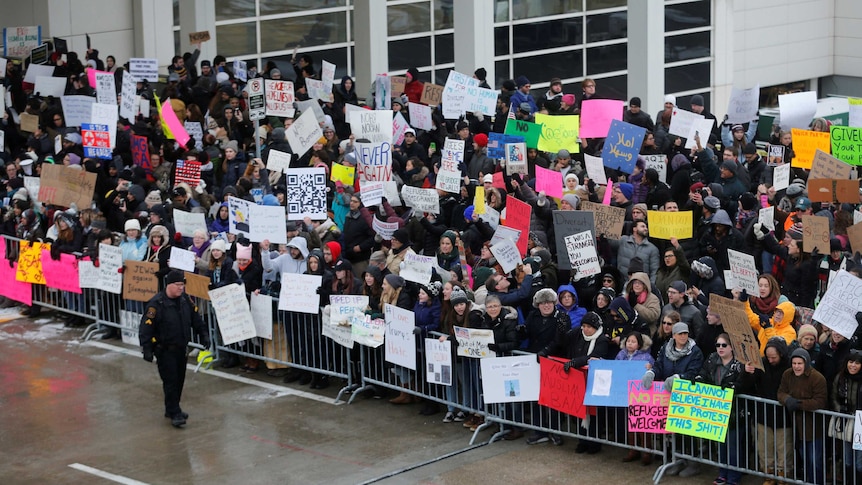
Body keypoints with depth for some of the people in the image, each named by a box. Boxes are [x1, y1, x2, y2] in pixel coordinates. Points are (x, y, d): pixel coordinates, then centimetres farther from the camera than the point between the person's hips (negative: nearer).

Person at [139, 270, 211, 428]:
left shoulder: (185, 299, 2)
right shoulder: (156, 303, -19)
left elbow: (195, 318, 15)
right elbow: (146, 327, -19)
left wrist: (203, 335, 10)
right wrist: (147, 349, -22)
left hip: (181, 348, 7)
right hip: (165, 350, -7)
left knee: (179, 379, 13)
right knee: (170, 381, -7)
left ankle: (172, 409, 27)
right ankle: (174, 414, -1)